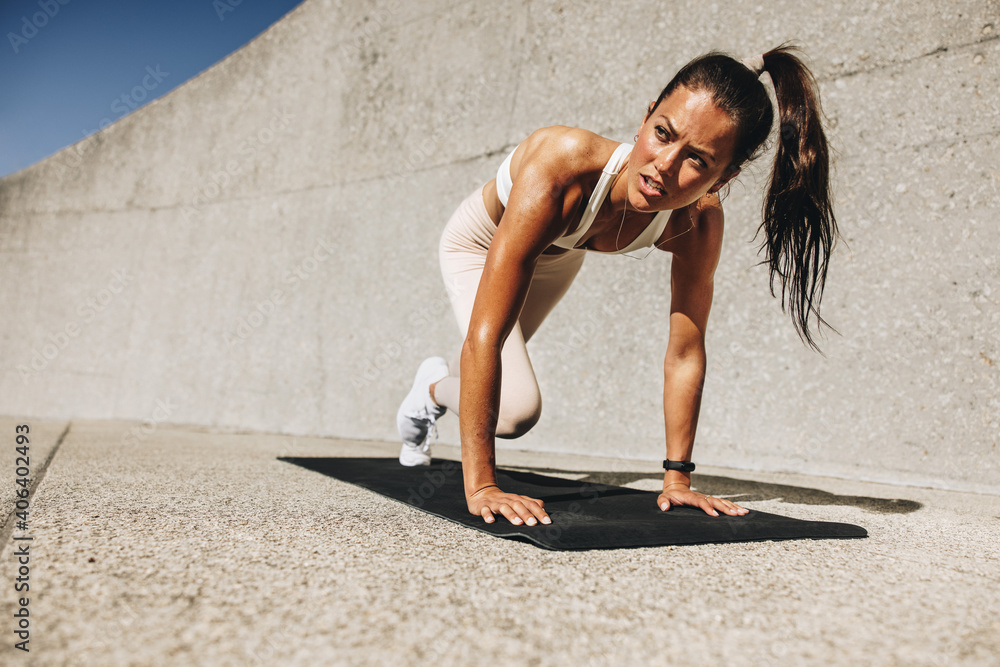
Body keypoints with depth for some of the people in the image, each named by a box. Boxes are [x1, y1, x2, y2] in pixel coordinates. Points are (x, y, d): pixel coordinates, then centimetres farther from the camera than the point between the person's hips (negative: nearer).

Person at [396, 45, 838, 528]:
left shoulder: (699, 222, -34)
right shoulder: (562, 167, -48)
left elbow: (685, 353, -22)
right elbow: (484, 337, -47)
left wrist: (676, 477, -21)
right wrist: (479, 486, -45)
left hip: (558, 254, 4)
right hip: (481, 243, -4)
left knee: (507, 376, 27)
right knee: (515, 410, -17)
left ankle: (436, 388, 65)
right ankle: (432, 386, 20)